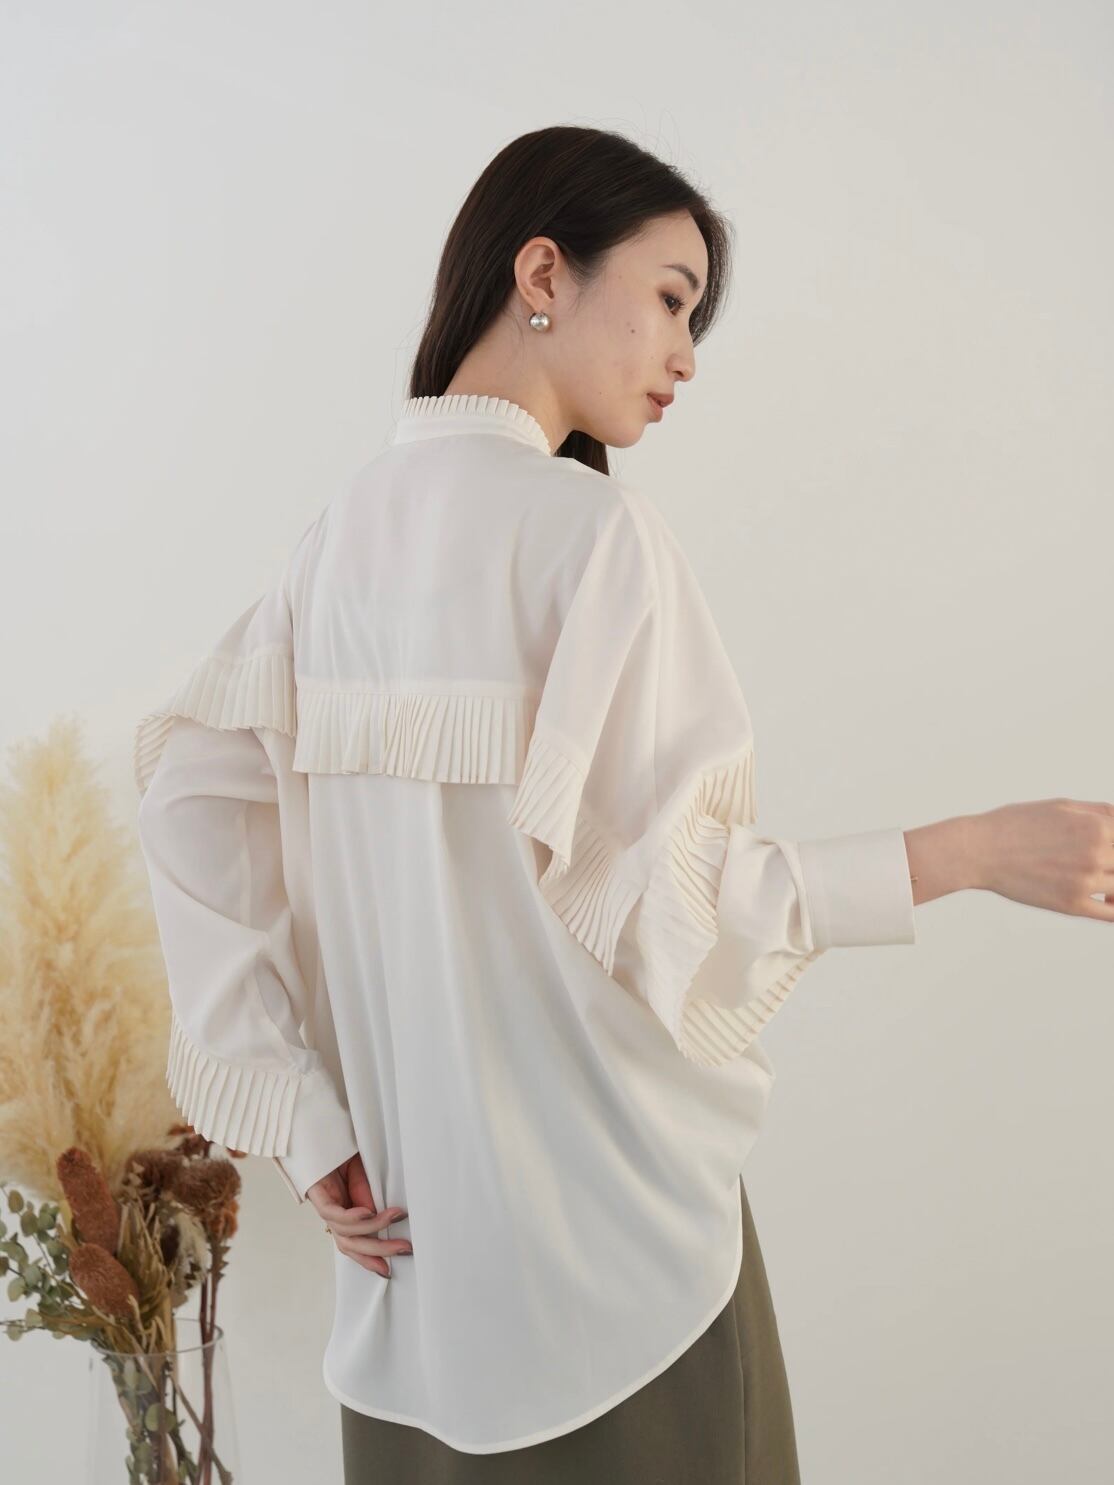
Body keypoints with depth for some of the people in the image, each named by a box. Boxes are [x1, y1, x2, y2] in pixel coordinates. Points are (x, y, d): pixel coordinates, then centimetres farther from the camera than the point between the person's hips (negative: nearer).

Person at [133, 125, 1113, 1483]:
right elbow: (666, 886, -20)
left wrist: (306, 1124, -2)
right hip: (605, 1220, -6)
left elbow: (193, 802, -3)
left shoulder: (343, 532, 3)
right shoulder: (591, 528, -16)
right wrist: (983, 851, -13)